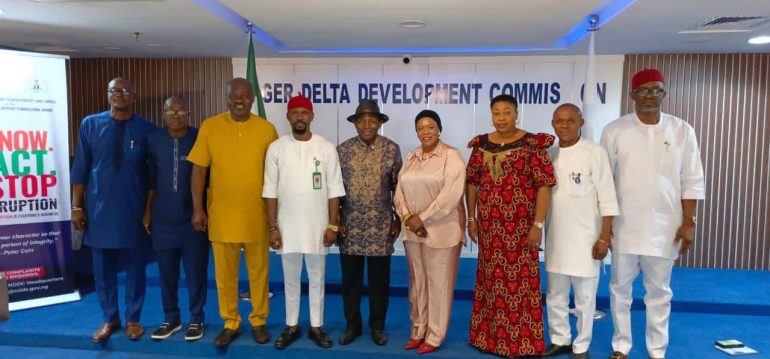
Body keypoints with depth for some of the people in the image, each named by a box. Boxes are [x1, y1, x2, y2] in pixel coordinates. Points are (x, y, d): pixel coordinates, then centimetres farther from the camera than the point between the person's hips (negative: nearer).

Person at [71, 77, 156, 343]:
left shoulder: (146, 129, -4)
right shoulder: (90, 125, 0)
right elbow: (81, 168, 3)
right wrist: (77, 206, 1)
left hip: (134, 210, -1)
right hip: (99, 209, 1)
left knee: (135, 267, 9)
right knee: (103, 269, 11)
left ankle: (133, 319, 26)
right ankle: (110, 319, 29)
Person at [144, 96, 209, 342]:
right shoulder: (154, 140, 3)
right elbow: (151, 179, 9)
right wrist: (147, 211, 8)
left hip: (193, 217, -3)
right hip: (163, 218, 3)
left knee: (195, 271, 4)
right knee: (166, 271, 11)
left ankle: (196, 319, 19)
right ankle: (171, 318, 26)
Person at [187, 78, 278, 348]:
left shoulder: (267, 129, 0)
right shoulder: (209, 127, 0)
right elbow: (198, 169, 0)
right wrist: (198, 208, -4)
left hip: (257, 215, 0)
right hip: (221, 214, 1)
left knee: (258, 271, 11)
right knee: (224, 273, 11)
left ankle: (258, 321, 28)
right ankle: (230, 323, 28)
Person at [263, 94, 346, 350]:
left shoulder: (326, 148, -3)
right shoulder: (276, 148, -1)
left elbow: (334, 191, -2)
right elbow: (270, 192, -1)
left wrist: (333, 225, -5)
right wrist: (272, 227, -4)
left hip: (318, 226, 0)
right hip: (287, 226, 1)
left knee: (317, 278, 11)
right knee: (290, 279, 13)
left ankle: (316, 326, 26)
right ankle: (292, 326, 28)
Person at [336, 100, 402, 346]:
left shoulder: (392, 149, 0)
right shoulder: (342, 150, 0)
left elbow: (398, 187, 4)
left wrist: (398, 219, 2)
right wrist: (335, 220, 0)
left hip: (381, 226, 0)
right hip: (350, 224, 1)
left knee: (379, 279, 9)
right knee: (350, 278, 10)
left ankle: (377, 326, 25)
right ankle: (352, 324, 27)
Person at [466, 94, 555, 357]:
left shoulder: (532, 144, -6)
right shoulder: (482, 145, 7)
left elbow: (544, 185, -9)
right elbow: (472, 183, 11)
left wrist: (537, 224, -13)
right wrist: (472, 219, 9)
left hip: (520, 225, -4)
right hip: (489, 225, 4)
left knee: (519, 281, 2)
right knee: (490, 279, 13)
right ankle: (489, 335, 28)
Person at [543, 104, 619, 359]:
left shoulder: (594, 153, -9)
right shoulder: (548, 154, 6)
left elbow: (607, 199, -10)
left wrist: (604, 238, -13)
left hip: (585, 238, -5)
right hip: (555, 237, 5)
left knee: (585, 297, 7)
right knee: (555, 295, 15)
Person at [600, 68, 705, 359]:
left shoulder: (682, 131, 0)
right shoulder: (614, 130, -3)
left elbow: (692, 182, 3)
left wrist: (689, 222, -2)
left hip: (665, 227, 1)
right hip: (624, 225, 0)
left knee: (659, 291, 11)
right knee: (620, 288, 9)